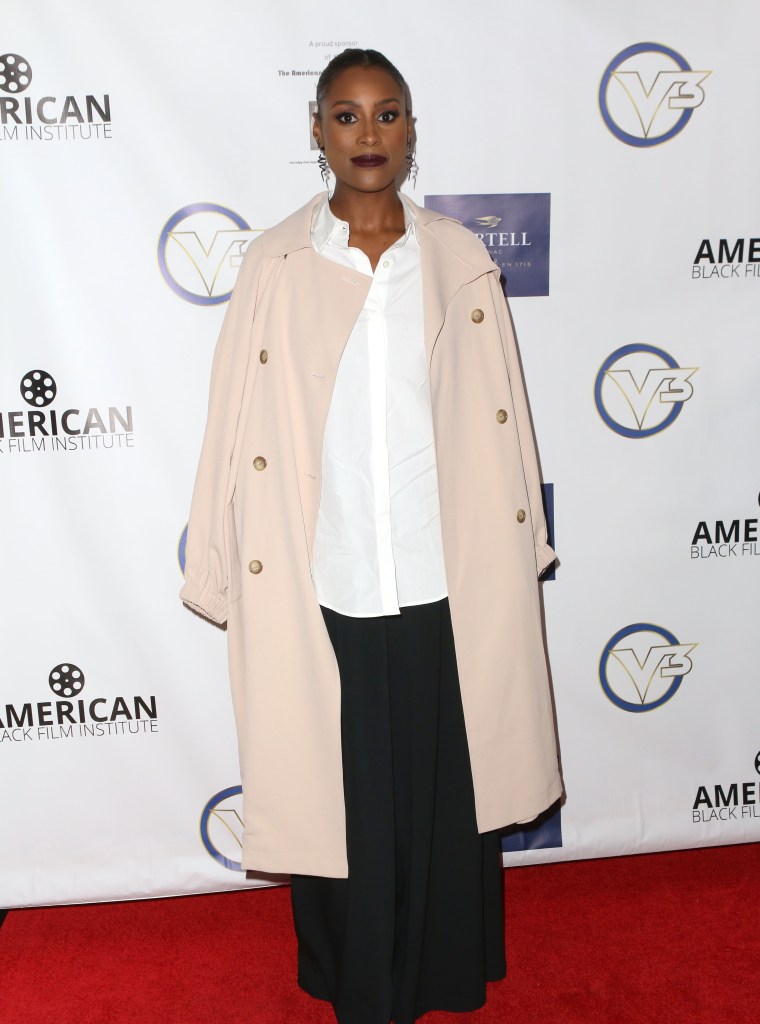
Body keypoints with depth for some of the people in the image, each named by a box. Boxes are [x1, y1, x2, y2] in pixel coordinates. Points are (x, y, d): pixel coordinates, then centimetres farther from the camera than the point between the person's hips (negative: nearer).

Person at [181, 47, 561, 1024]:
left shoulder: (458, 259, 2)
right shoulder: (276, 263, -2)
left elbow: (496, 420, 6)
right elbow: (243, 430, -1)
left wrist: (514, 548, 8)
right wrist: (235, 573, -1)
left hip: (446, 578, 2)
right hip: (322, 584, -1)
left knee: (448, 778, 15)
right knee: (339, 787, 12)